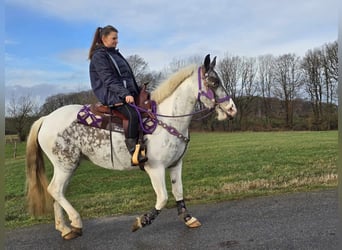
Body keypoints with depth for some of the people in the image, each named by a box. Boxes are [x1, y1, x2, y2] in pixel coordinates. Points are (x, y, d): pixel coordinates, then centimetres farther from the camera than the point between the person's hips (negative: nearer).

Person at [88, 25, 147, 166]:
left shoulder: (115, 54, 23)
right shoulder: (99, 56, -3)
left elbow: (129, 75, 24)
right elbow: (109, 80, -16)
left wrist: (138, 93, 16)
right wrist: (125, 93, -27)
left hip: (127, 94, 10)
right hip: (111, 96, -9)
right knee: (133, 114, -32)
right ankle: (134, 153, -34)